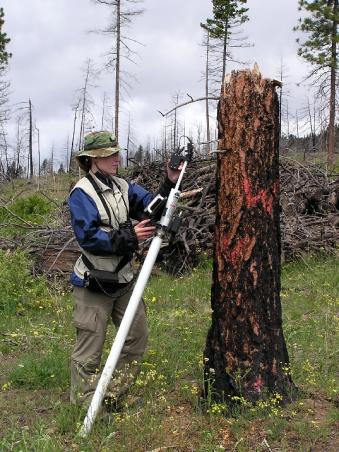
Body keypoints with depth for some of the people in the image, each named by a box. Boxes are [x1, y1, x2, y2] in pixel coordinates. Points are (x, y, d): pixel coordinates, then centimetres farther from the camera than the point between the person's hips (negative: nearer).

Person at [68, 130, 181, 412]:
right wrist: (129, 237, -25)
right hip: (94, 283, -8)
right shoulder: (82, 193, -13)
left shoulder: (123, 187, 8)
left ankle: (113, 398, 28)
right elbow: (88, 237, -22)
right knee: (89, 349, 0)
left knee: (137, 337, 15)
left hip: (123, 279, 8)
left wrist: (170, 183, -9)